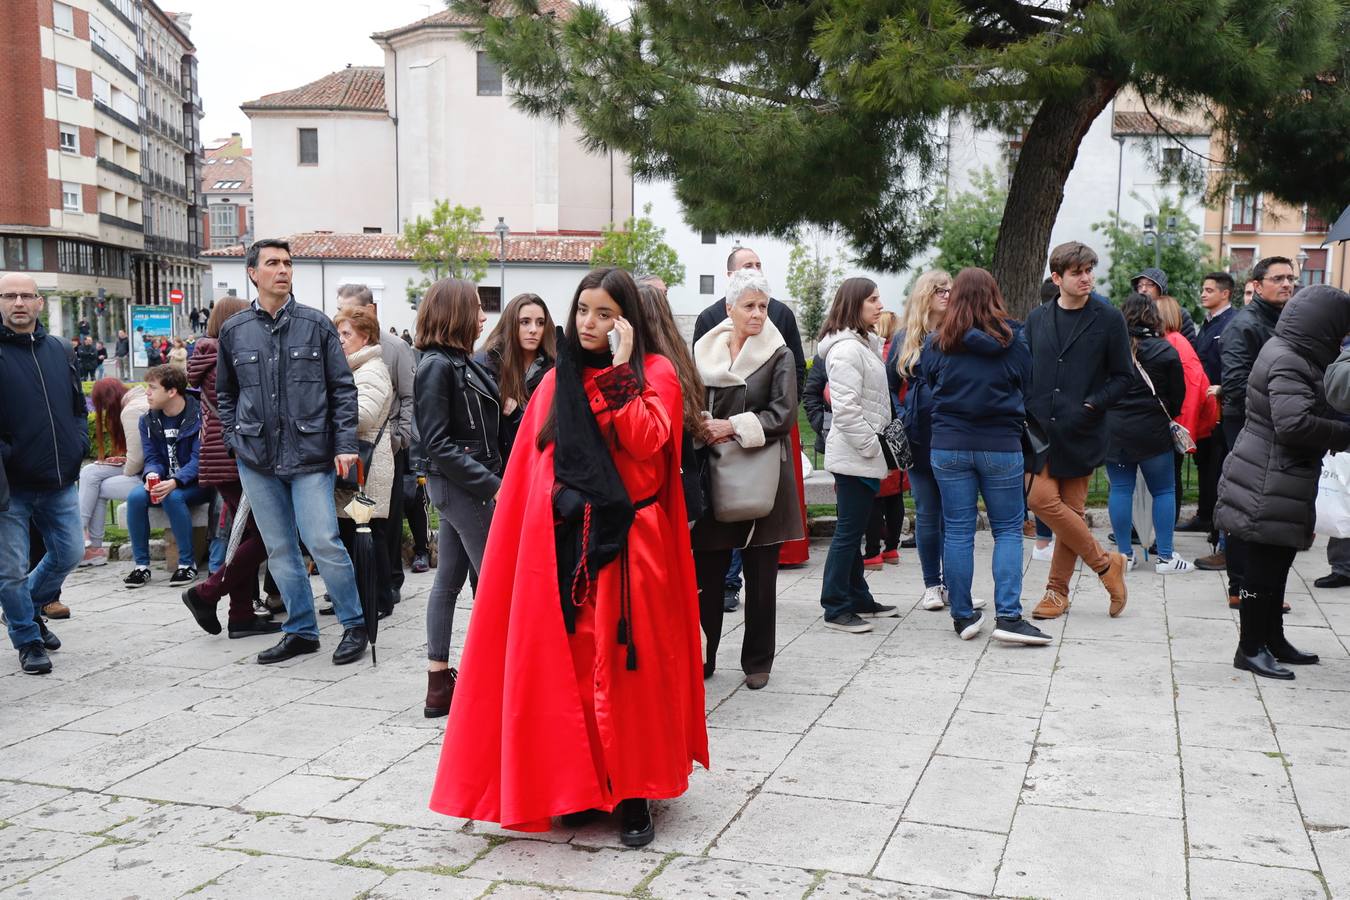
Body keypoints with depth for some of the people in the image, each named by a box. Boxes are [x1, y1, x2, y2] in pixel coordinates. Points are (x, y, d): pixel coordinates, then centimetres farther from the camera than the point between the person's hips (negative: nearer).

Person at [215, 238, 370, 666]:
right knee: (279, 551, 9)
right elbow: (224, 393, 19)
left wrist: (344, 445, -6)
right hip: (256, 460, 3)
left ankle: (355, 625, 7)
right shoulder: (233, 330, 7)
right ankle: (301, 631, 21)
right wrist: (235, 439, 7)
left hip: (310, 456, -3)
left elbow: (343, 388, 1)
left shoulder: (316, 324, 1)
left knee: (323, 542, -9)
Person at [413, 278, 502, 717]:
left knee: (449, 582, 10)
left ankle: (439, 682, 16)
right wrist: (491, 485, -22)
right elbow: (437, 442, -19)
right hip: (461, 485, -9)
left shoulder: (460, 362, 13)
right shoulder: (437, 365, -14)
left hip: (456, 486, 9)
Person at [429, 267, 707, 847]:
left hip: (628, 541, -3)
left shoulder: (655, 372, 1)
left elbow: (647, 441, -16)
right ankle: (580, 786, 18)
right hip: (565, 543, 3)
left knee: (627, 664, -2)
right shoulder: (558, 380, 13)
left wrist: (620, 369, -14)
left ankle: (633, 792, 9)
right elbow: (536, 465, 12)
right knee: (571, 664, 5)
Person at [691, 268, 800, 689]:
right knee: (706, 571, 3)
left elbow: (783, 413, -8)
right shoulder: (704, 352, 7)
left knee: (760, 575, 6)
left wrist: (734, 426, -15)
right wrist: (702, 429, -7)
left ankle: (758, 661, 19)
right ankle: (702, 656, 16)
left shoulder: (779, 355, -1)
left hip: (761, 476, -2)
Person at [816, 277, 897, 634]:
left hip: (864, 456, 10)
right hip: (855, 456, -10)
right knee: (848, 532, -4)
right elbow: (846, 409, -22)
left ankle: (859, 600, 25)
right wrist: (872, 446, -17)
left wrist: (877, 445, 19)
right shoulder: (847, 349, -16)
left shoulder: (865, 344, 17)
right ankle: (836, 608, 3)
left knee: (854, 531, 16)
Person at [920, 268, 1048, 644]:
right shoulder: (1013, 341, -1)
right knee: (1008, 530, 7)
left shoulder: (935, 344, -1)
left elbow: (927, 393, 8)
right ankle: (1008, 616, -2)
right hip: (1001, 446, -1)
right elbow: (1027, 390, 9)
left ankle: (962, 616, 12)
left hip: (948, 446, 1)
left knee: (957, 531, 7)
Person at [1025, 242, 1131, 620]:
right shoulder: (1037, 319, 9)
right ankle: (1105, 563, 8)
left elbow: (1123, 376, 2)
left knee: (1071, 510, 1)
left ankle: (1057, 591, 15)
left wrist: (1093, 404, -12)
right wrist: (1027, 412, 0)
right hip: (1041, 428, 3)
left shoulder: (1108, 318, 0)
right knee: (1042, 499, -9)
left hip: (1081, 431, -3)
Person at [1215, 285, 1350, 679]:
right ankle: (1251, 648, 10)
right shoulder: (1287, 363, -19)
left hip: (1280, 486, 11)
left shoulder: (1289, 353, 13)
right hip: (1269, 487, -11)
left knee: (1275, 565, 19)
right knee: (1264, 568, -1)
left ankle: (1273, 639, 30)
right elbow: (1294, 422, -30)